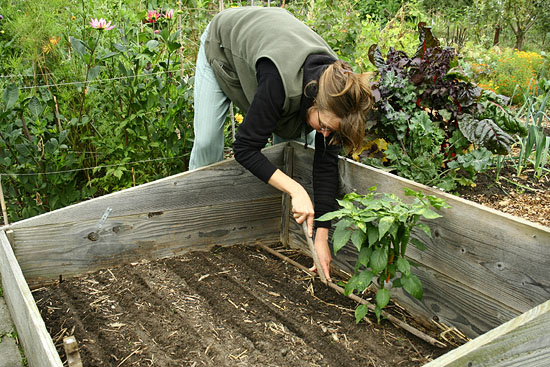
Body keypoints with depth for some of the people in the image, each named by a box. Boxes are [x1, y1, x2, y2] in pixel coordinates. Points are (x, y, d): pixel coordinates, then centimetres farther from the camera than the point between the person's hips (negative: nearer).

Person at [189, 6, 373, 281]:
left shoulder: (334, 87, -28)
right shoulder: (282, 82, -47)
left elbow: (326, 165, -24)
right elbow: (245, 148, -39)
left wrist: (322, 236, -25)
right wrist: (296, 190, -45)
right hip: (223, 46, -4)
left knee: (294, 140, -4)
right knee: (207, 142, -9)